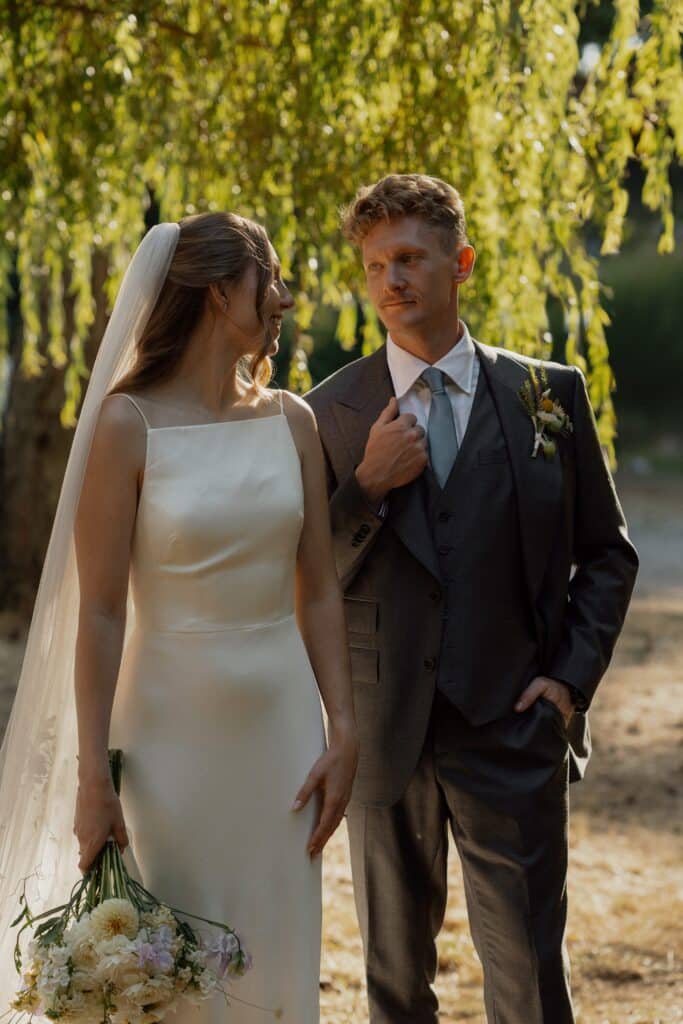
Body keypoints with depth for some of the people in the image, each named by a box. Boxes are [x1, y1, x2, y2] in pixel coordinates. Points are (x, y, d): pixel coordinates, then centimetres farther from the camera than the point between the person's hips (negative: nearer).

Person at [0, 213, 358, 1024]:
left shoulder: (291, 421, 4)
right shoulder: (129, 423, -10)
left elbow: (318, 591, 7)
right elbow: (100, 611, -10)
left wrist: (342, 734, 2)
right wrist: (93, 777, -12)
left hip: (281, 721, 4)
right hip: (174, 723, -4)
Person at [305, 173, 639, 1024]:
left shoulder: (550, 394, 3)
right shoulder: (330, 411, 2)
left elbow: (606, 552, 9)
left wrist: (572, 674, -3)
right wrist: (367, 485, -13)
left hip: (511, 724, -1)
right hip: (382, 732, 1)